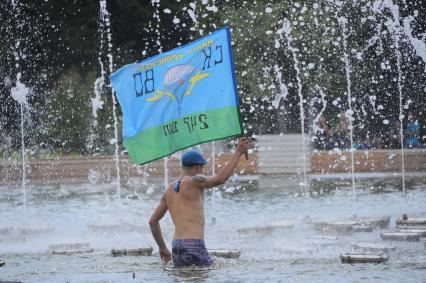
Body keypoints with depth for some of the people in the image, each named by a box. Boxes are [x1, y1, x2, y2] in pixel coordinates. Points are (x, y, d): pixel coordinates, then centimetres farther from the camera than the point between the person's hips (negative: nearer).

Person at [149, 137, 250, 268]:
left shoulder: (169, 190, 19)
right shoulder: (193, 181, -3)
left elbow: (153, 221, 23)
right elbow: (220, 179, -20)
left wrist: (162, 247, 32)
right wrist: (238, 153, -18)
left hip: (177, 247, 8)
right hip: (194, 246, -8)